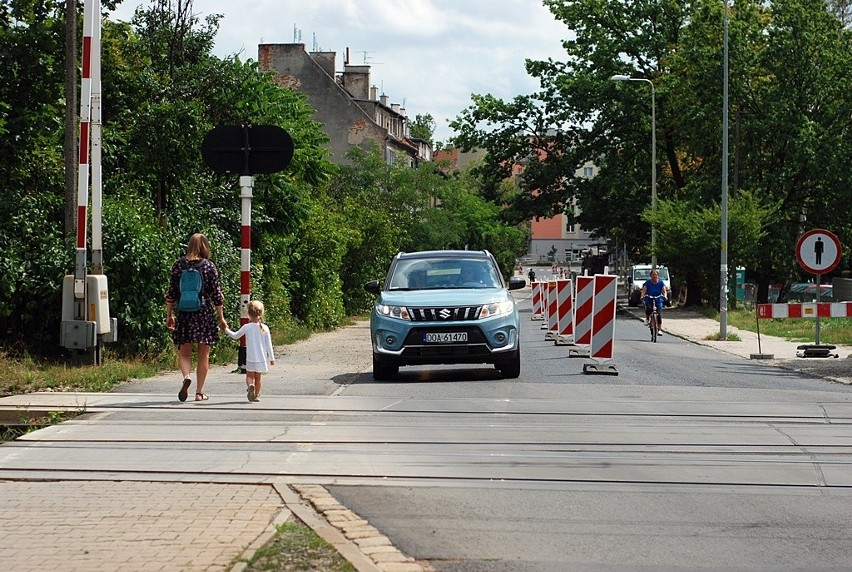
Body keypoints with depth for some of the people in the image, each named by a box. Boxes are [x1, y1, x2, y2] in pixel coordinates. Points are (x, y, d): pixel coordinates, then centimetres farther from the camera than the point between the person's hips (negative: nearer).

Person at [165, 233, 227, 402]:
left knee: (184, 353, 10)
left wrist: (169, 315, 13)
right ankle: (199, 391, 8)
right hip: (204, 314, -1)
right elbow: (216, 295, -1)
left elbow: (171, 293, 3)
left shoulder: (178, 265, 2)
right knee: (203, 354, 8)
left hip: (184, 314, 1)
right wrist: (221, 318, 6)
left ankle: (186, 377, -18)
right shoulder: (209, 266, -2)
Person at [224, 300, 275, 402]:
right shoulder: (265, 328, -4)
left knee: (249, 376, 10)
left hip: (251, 358, -2)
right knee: (258, 377, 14)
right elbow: (269, 345, 0)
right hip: (262, 358, 2)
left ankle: (250, 385, -20)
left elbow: (235, 336, 6)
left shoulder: (247, 327, -9)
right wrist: (272, 358, 8)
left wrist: (226, 330, 23)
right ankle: (256, 395, 14)